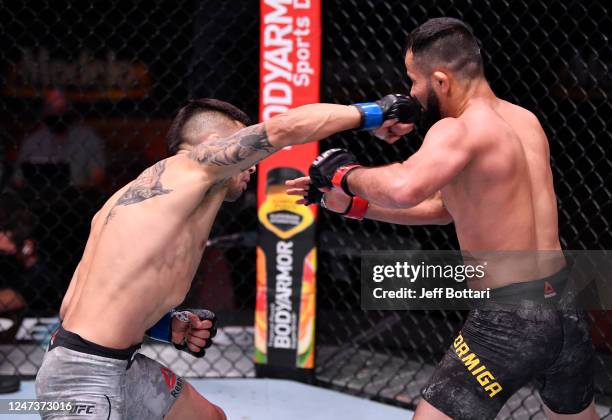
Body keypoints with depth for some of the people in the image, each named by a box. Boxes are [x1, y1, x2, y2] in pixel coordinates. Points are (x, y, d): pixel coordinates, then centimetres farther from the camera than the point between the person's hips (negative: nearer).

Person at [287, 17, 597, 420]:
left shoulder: (459, 131, -16)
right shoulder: (525, 120, 9)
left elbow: (404, 188, -39)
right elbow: (443, 207, 19)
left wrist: (348, 175, -17)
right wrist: (354, 204, 17)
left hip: (510, 321, -8)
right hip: (568, 308, 8)